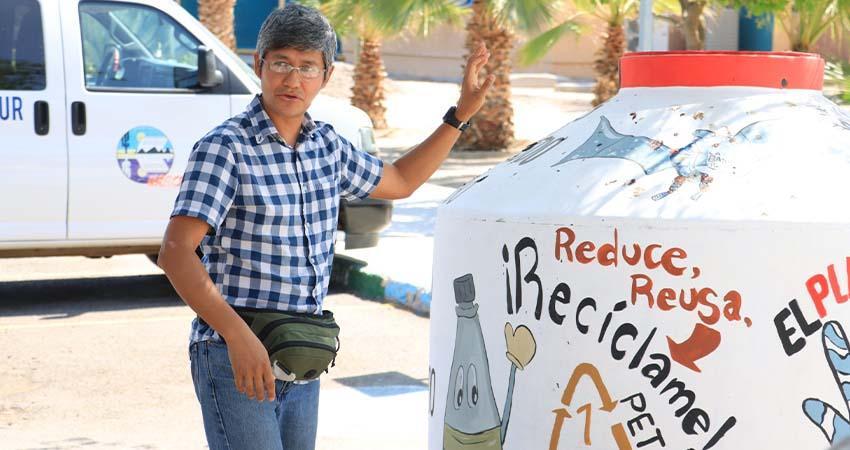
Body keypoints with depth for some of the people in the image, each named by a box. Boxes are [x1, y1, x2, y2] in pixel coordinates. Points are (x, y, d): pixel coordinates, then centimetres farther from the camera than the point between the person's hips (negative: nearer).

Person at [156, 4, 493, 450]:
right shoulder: (224, 148, -14)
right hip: (234, 359, -7)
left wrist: (460, 114, 20)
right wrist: (238, 335, -32)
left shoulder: (326, 144, 8)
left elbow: (398, 181, 26)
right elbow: (175, 254, -22)